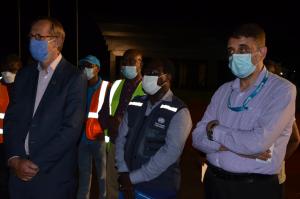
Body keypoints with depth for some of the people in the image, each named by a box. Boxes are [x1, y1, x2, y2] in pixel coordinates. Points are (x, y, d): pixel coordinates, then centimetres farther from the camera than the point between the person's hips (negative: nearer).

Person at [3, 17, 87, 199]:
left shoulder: (75, 78, -9)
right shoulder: (24, 74, 9)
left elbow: (71, 129, -15)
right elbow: (11, 119, 7)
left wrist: (36, 164, -14)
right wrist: (14, 158, -7)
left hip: (55, 175, -5)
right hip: (20, 171, 5)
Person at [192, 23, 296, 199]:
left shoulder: (282, 90, -12)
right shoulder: (223, 91, 5)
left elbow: (258, 143, -24)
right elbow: (198, 137, -1)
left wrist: (215, 130, -9)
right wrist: (238, 147, -16)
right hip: (214, 181, 5)